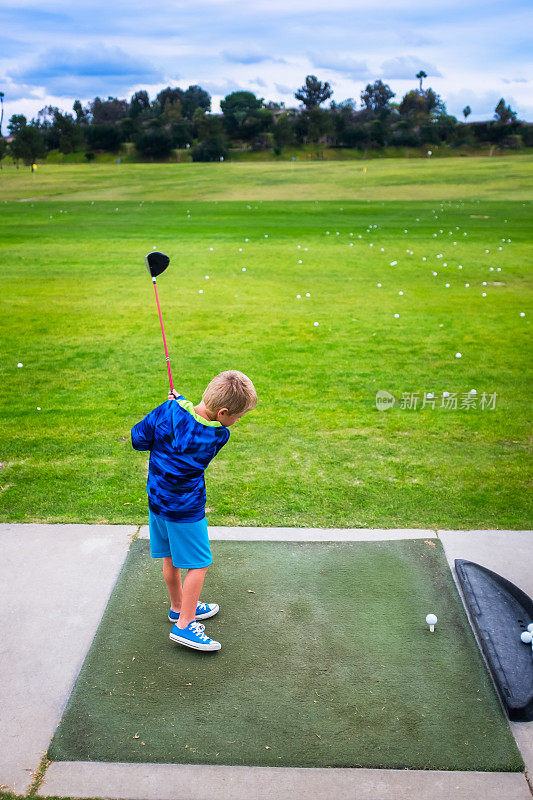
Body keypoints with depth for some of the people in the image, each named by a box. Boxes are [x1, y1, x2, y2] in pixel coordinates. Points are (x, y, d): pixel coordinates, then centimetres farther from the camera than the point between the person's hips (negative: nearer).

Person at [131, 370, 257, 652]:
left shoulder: (168, 410, -13)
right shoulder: (219, 436, -20)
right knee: (199, 564, 9)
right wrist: (181, 401, 8)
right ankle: (184, 625, 13)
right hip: (185, 509, -6)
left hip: (157, 499, 7)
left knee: (171, 559, 22)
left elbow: (137, 438, -3)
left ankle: (179, 607, 41)